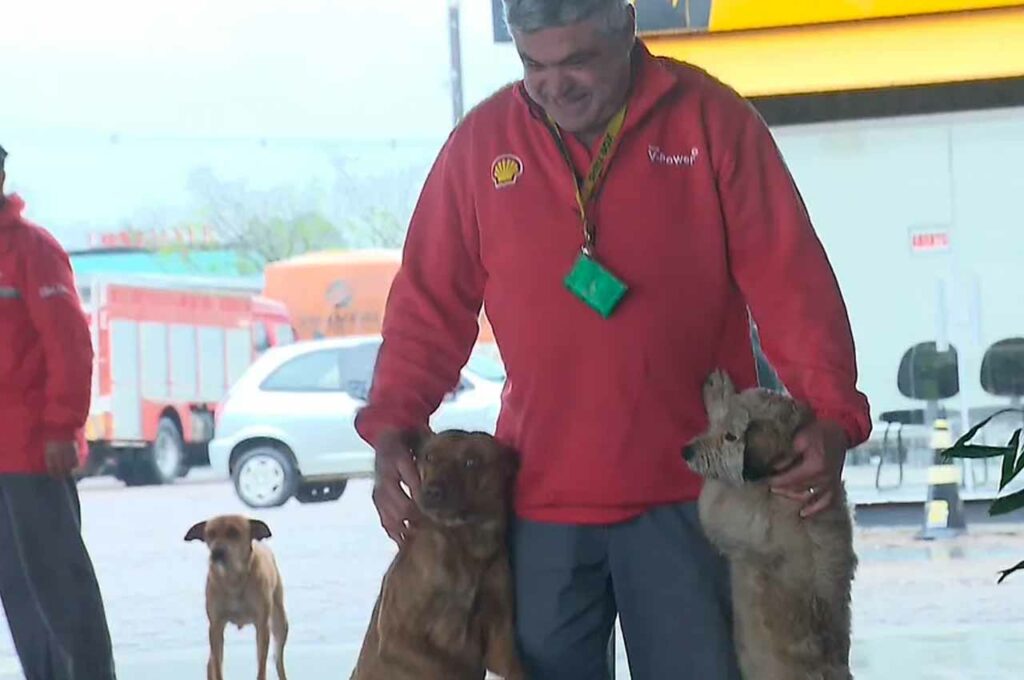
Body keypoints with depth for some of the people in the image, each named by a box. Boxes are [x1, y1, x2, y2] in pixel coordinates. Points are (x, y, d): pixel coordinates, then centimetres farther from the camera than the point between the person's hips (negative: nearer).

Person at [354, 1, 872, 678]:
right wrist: (393, 426, -5)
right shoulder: (482, 141, 5)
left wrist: (830, 410, -19)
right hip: (540, 500, 2)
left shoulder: (711, 120, -1)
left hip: (687, 494, -2)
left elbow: (788, 282, -6)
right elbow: (431, 304, 8)